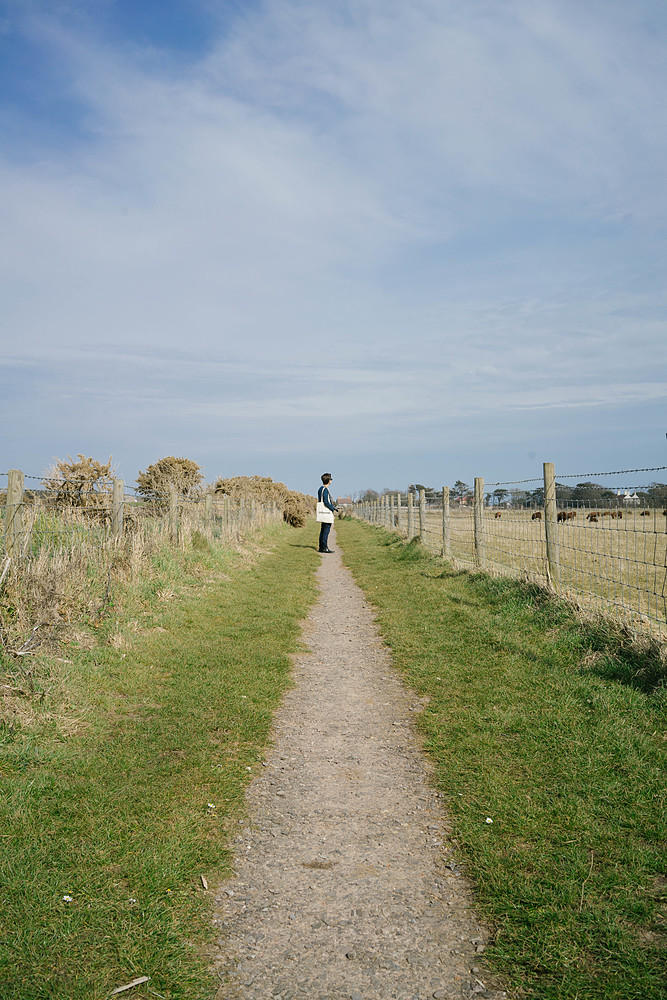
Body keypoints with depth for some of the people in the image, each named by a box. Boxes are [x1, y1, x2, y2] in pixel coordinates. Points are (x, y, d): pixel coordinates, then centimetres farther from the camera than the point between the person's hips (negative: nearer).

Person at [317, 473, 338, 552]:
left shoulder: (320, 489, 15)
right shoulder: (325, 489, -16)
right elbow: (326, 502, -21)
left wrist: (333, 506, 18)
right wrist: (333, 509, -8)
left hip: (322, 513, 10)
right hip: (327, 512, -10)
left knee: (323, 530, 12)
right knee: (326, 530, -7)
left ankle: (321, 547, 14)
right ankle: (324, 547, -7)